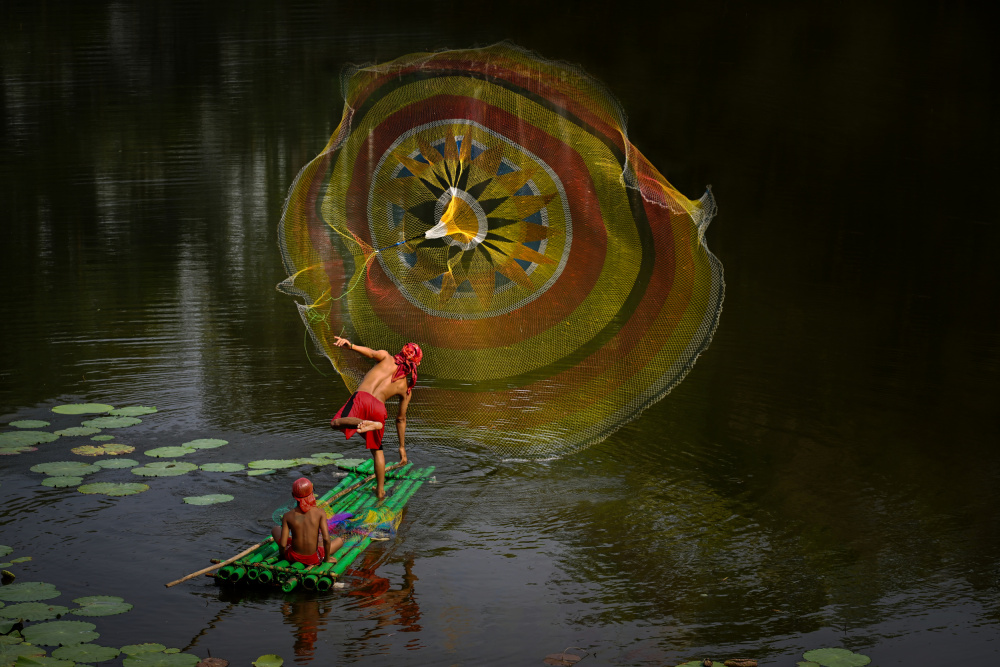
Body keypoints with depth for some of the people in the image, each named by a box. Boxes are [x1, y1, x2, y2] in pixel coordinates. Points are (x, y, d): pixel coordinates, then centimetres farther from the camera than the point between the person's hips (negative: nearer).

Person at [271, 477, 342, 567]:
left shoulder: (288, 516, -13)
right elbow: (326, 539, -22)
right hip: (314, 558, -1)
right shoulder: (320, 513, -17)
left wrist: (283, 555, 8)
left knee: (275, 529, 27)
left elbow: (282, 544, -14)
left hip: (293, 556, 1)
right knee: (340, 540, 25)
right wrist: (327, 558, -5)